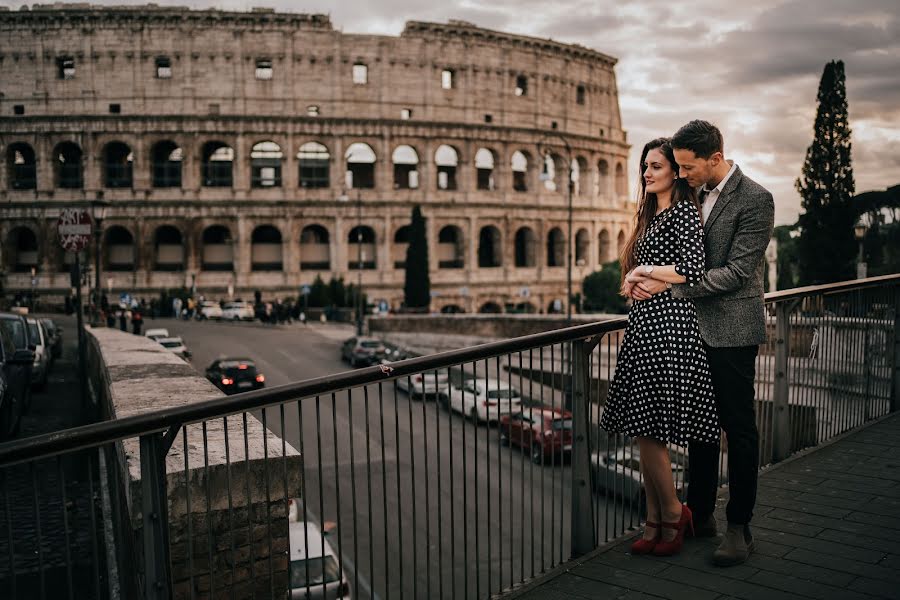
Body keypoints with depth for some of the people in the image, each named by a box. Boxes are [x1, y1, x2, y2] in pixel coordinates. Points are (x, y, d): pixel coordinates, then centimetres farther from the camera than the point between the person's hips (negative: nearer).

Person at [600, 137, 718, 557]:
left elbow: (692, 271, -18)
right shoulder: (652, 215, 20)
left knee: (648, 430, -8)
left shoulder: (683, 211, -7)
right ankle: (655, 523, 18)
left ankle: (674, 514, 12)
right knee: (642, 430, 8)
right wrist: (636, 283, 6)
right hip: (645, 324, 9)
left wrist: (642, 271, -6)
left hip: (668, 326, -9)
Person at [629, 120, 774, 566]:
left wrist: (669, 286, -18)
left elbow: (737, 271, -18)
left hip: (732, 330, -7)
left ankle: (739, 527, 13)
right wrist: (649, 281, 1)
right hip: (696, 327, 8)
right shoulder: (697, 194, 10)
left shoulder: (755, 199, -13)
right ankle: (699, 513, 28)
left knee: (738, 427, 2)